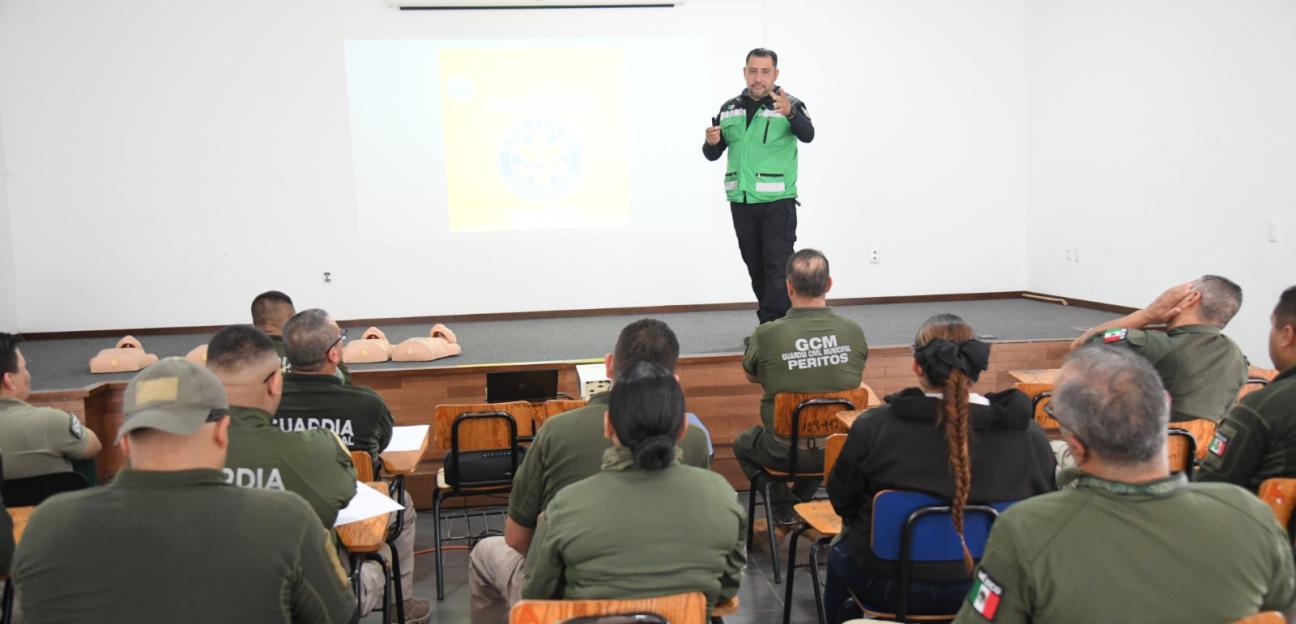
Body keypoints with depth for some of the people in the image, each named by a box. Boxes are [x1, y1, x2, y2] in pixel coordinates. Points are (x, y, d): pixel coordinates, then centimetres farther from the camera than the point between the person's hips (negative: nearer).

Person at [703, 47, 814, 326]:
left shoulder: (789, 105, -7)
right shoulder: (729, 109, 8)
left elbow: (807, 135, -27)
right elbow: (713, 155, 13)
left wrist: (790, 113, -48)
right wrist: (711, 143, -11)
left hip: (777, 202, -5)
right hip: (740, 202, 5)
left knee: (777, 269, -8)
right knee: (756, 269, 13)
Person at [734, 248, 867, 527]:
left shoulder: (765, 335, -19)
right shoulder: (854, 331, -11)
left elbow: (751, 376, 3)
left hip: (787, 453, -3)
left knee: (743, 443, 29)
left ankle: (785, 513, 21)